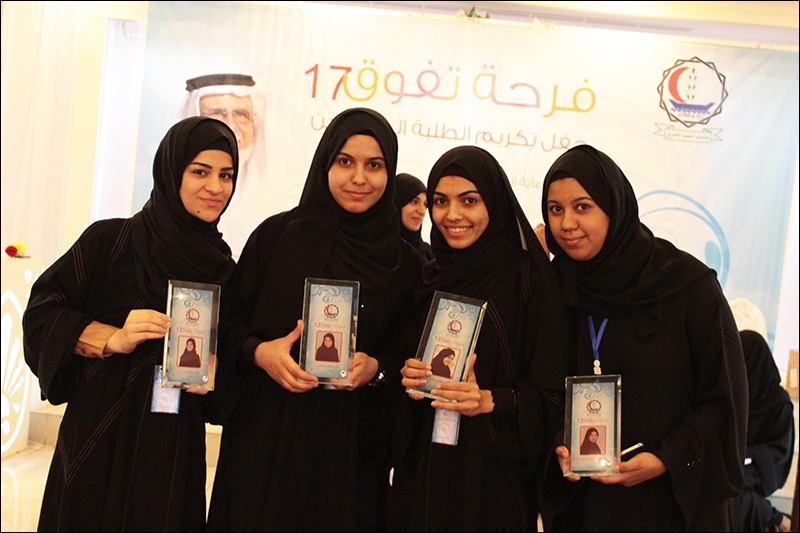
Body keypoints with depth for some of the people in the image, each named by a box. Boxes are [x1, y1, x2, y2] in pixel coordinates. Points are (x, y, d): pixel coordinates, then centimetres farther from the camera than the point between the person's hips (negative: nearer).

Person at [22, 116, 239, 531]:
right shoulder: (110, 240, -5)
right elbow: (42, 311, -7)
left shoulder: (222, 265, 7)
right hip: (101, 438, -3)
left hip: (176, 447, 3)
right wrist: (113, 339, -21)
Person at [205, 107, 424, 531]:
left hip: (352, 446, 1)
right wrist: (259, 351, -16)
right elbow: (229, 322, 3)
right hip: (265, 436, -1)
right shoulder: (277, 235, 0)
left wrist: (376, 368, -12)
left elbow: (409, 354, 8)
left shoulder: (404, 264, 3)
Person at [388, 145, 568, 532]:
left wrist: (489, 400, -24)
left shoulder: (531, 279, -8)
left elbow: (552, 394, -9)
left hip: (496, 473, -4)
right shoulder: (427, 280, 7)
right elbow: (405, 366, 12)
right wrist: (408, 377, -9)